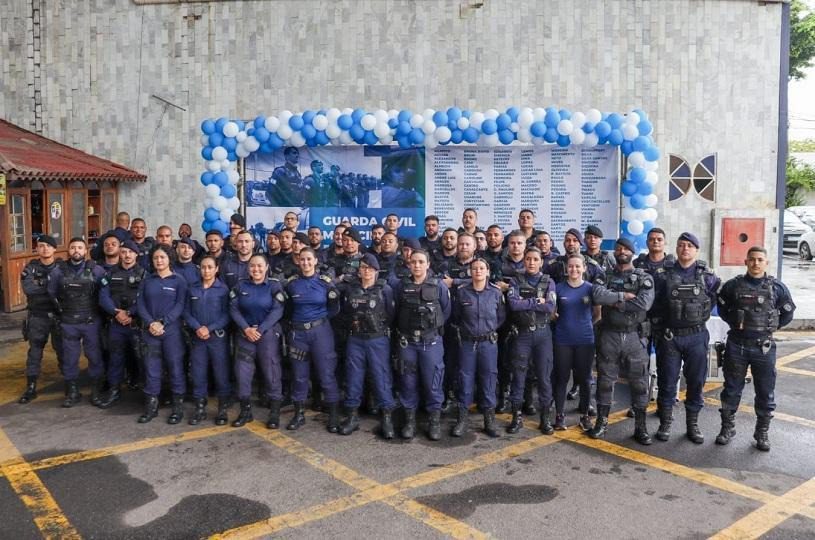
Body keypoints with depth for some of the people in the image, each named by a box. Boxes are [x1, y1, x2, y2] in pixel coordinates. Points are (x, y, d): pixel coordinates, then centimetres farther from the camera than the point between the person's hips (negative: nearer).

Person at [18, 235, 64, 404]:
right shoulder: (31, 267, -1)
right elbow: (28, 288, -18)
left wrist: (40, 285, -19)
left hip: (59, 315, -1)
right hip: (37, 316, 1)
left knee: (63, 350, 8)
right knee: (34, 352, 7)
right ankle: (31, 388, 15)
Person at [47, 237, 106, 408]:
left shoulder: (96, 270, -6)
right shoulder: (58, 271, 0)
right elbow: (52, 293, 13)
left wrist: (95, 308, 3)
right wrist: (63, 309, 13)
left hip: (91, 321, -2)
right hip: (68, 322, 2)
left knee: (94, 356, 5)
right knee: (69, 358, 8)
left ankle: (96, 390, 18)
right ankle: (72, 391, 20)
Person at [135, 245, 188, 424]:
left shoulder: (179, 281, 1)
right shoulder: (146, 281, 11)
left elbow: (180, 305, -7)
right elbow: (140, 304, 4)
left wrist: (163, 322, -17)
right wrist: (150, 323, -13)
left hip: (172, 331, -3)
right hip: (150, 331, 3)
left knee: (175, 367, 0)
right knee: (151, 368, 7)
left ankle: (178, 406, 9)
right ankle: (151, 406, 17)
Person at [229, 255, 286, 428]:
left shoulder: (274, 286, -1)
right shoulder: (240, 286, 7)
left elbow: (277, 311, -10)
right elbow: (233, 308, 0)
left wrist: (260, 330, -17)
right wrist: (246, 328, -14)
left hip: (268, 333, -3)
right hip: (245, 333, 3)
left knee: (271, 372, -4)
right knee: (242, 372, 3)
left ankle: (274, 413, 6)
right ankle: (245, 411, 17)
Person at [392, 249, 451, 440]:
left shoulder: (439, 286, -2)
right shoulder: (400, 286, 2)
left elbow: (446, 311, 3)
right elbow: (394, 311, 10)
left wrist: (433, 325, 5)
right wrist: (404, 327, 6)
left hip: (431, 341, -2)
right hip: (406, 341, 2)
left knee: (432, 381, 2)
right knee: (408, 381, 7)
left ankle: (435, 421, 13)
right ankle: (410, 419, 19)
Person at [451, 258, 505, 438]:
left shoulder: (496, 292, 0)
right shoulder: (462, 291, -2)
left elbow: (501, 317, 9)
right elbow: (455, 316, 8)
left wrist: (490, 329, 4)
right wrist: (464, 328, 6)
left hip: (488, 342, 0)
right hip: (466, 342, 0)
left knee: (488, 379, 5)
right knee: (465, 379, 4)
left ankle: (489, 419, 16)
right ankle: (462, 418, 14)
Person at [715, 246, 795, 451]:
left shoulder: (777, 287, -1)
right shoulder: (733, 286, -1)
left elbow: (788, 313, 10)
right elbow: (722, 308, 12)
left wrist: (771, 326, 4)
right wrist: (734, 322, 4)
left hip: (764, 347, 0)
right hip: (736, 345, 0)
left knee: (766, 393, 8)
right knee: (731, 390, 9)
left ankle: (762, 433, 22)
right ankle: (727, 428, 22)